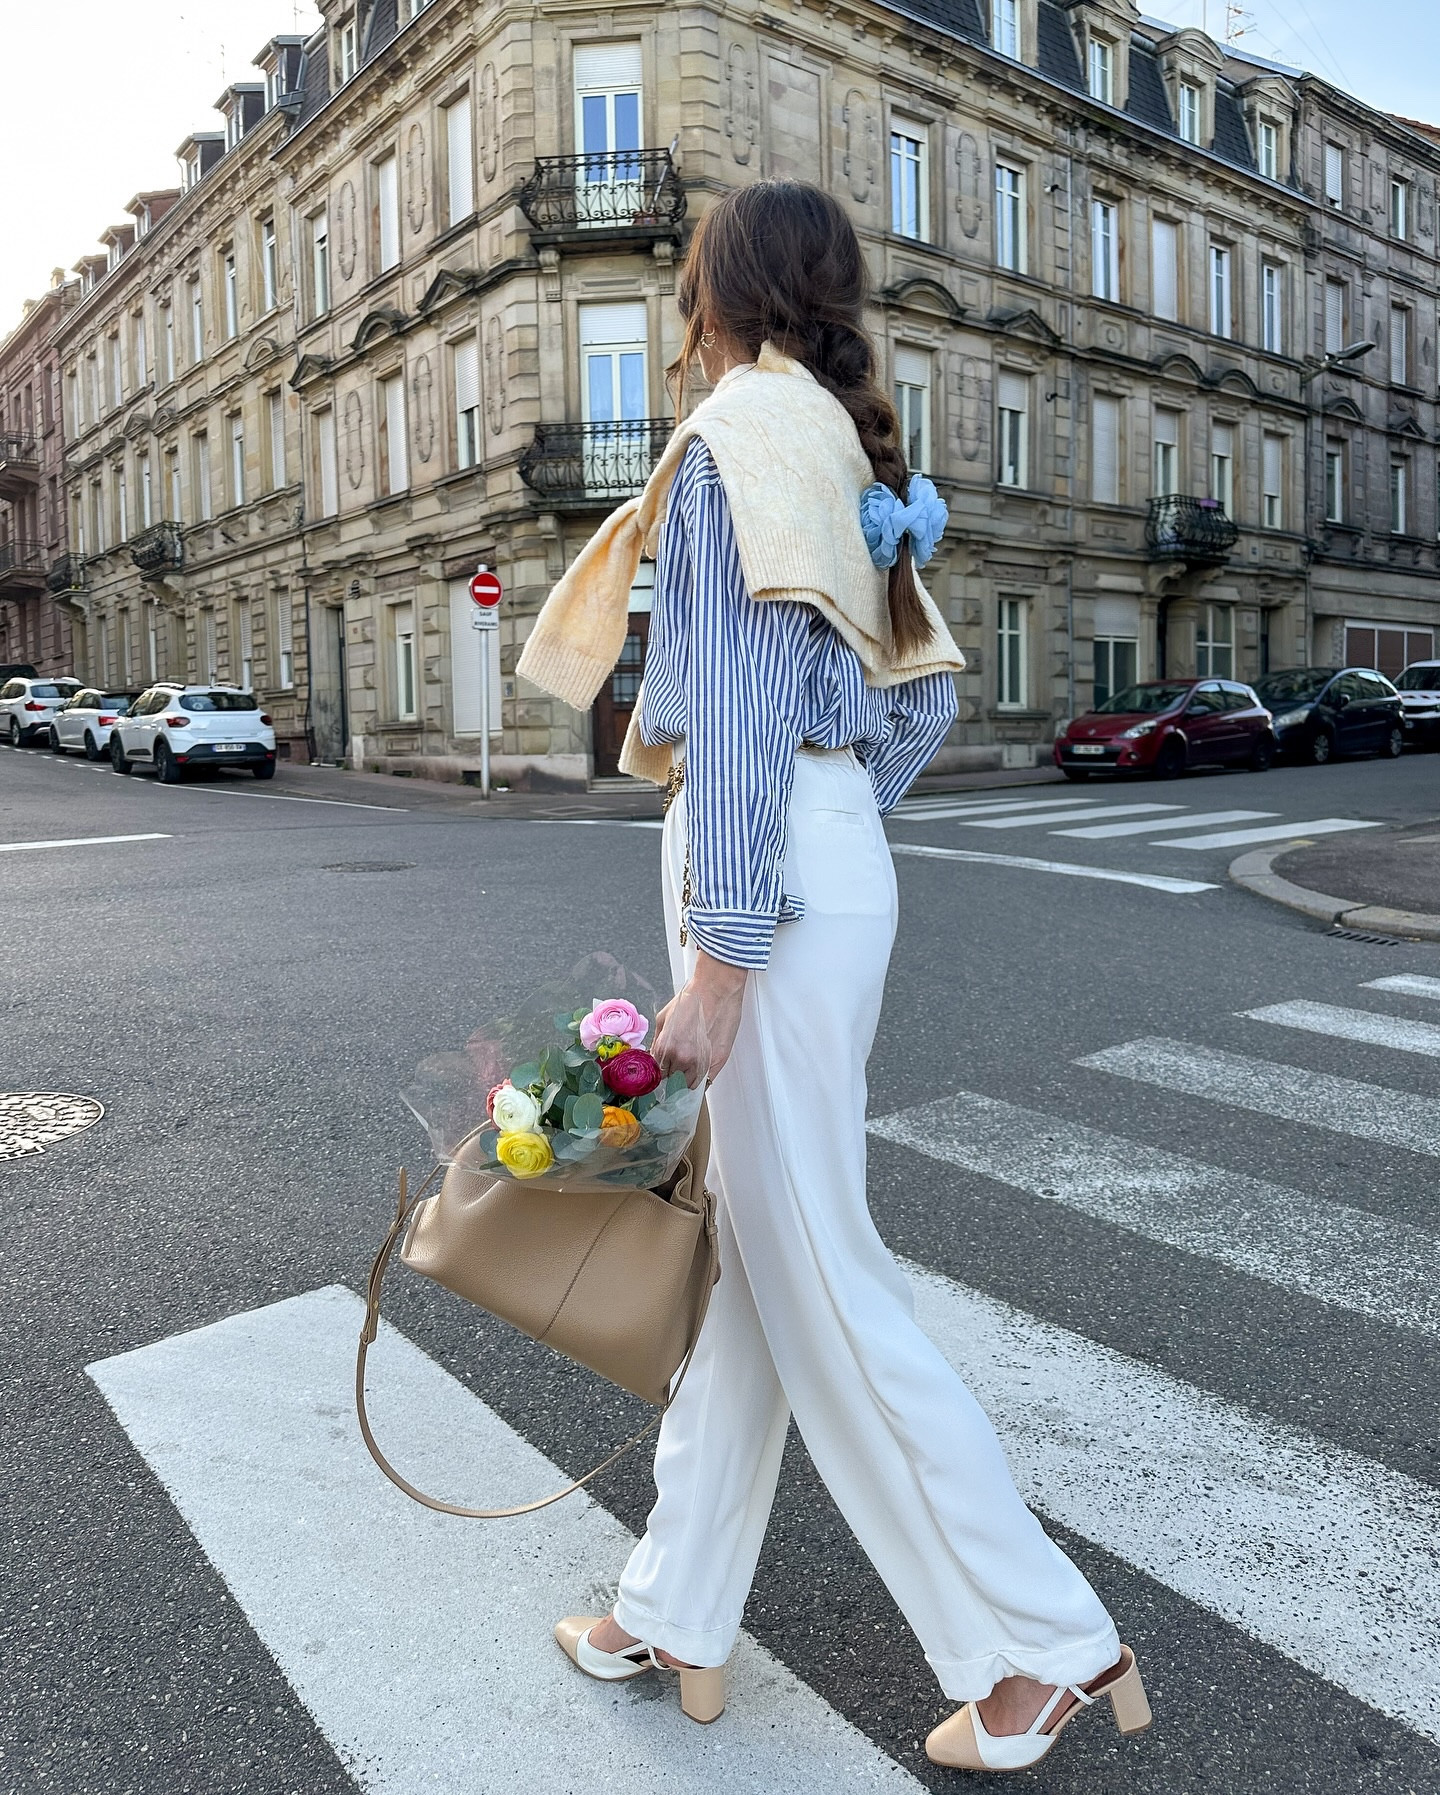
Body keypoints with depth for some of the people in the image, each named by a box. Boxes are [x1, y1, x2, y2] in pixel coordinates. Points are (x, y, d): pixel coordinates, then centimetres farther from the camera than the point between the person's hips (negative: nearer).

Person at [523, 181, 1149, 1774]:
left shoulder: (743, 427, -6)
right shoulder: (851, 449, 21)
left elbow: (744, 689, -17)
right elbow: (929, 693, 19)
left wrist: (722, 945, -19)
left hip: (767, 877, -10)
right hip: (832, 857, 10)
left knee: (813, 1271, -1)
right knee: (739, 1245, 13)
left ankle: (1044, 1641, 15)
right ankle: (677, 1615, 28)